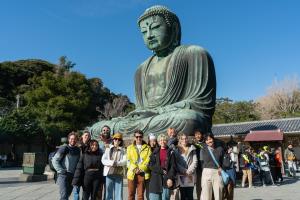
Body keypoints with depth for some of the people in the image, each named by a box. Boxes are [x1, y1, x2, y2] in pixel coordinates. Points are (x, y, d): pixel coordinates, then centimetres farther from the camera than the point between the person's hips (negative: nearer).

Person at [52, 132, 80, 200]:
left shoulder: (78, 150, 9)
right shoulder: (64, 148, -5)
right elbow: (55, 160, -5)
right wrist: (61, 171, -11)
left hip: (72, 176, 5)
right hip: (63, 175, -5)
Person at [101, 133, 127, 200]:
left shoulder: (123, 150, 7)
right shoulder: (108, 149, 11)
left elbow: (125, 161, -4)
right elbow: (103, 160, 1)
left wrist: (117, 163, -22)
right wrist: (111, 163, -16)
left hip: (119, 173, -1)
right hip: (109, 173, 1)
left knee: (119, 192, -2)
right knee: (109, 192, 5)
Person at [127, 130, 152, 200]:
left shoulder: (147, 148, 10)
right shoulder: (130, 148, 13)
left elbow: (148, 160, -1)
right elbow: (128, 161, 3)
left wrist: (141, 169, -12)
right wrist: (134, 169, -10)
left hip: (142, 173, -1)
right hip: (132, 173, 1)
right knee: (131, 194, 3)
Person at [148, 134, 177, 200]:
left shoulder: (171, 152, 4)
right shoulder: (155, 152, 9)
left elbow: (173, 166, -2)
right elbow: (151, 165, 2)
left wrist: (170, 178, -12)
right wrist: (161, 170, -9)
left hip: (167, 179, -1)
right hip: (156, 179, 1)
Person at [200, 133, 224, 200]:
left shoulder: (220, 149, 6)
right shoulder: (203, 150, 6)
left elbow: (223, 161, 12)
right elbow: (202, 162, 7)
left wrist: (221, 168, -3)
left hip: (217, 173, 0)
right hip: (206, 173, 0)